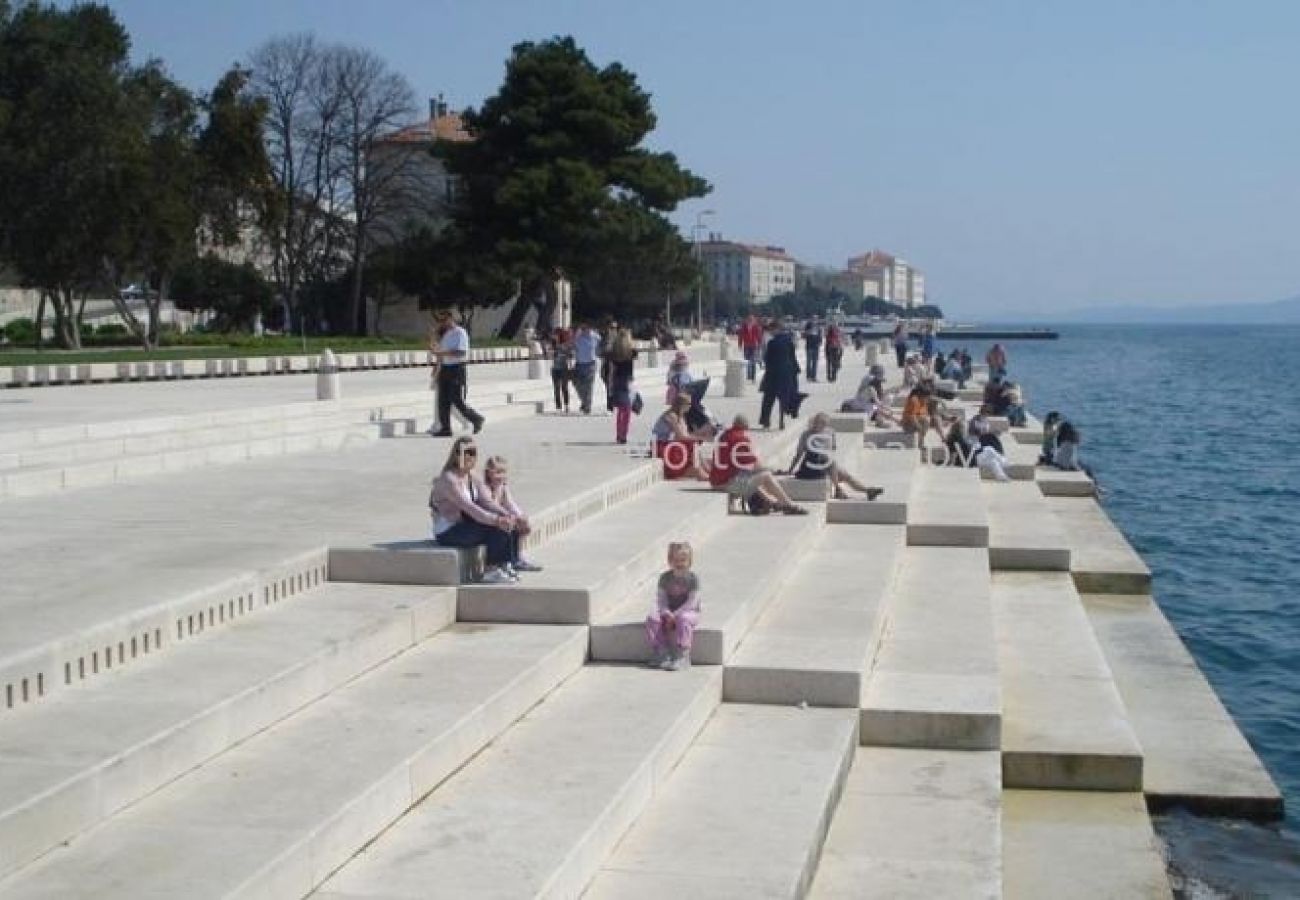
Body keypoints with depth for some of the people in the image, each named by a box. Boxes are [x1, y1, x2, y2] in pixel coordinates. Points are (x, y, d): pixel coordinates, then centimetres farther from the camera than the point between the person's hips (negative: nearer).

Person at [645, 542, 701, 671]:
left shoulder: (693, 578, -8)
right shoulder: (665, 578, 2)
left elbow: (692, 603, -15)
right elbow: (661, 600, -1)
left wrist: (676, 614, -24)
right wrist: (667, 613, -21)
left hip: (689, 613, -4)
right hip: (669, 613, 4)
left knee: (683, 619, -38)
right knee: (652, 619, -22)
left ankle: (682, 657, -31)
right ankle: (660, 653, -16)